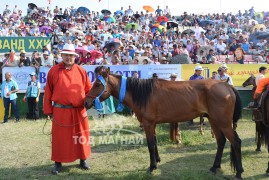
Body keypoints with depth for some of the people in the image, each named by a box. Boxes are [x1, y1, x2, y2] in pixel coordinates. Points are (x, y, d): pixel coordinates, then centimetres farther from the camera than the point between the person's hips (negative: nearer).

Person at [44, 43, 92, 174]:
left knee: (81, 136, 11)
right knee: (60, 137, 7)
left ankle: (83, 160, 28)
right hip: (60, 111, -1)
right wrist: (48, 109, -2)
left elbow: (89, 89, 8)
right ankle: (58, 162, 22)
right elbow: (48, 92, 0)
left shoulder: (81, 71, 3)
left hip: (79, 111, 2)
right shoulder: (54, 71, -1)